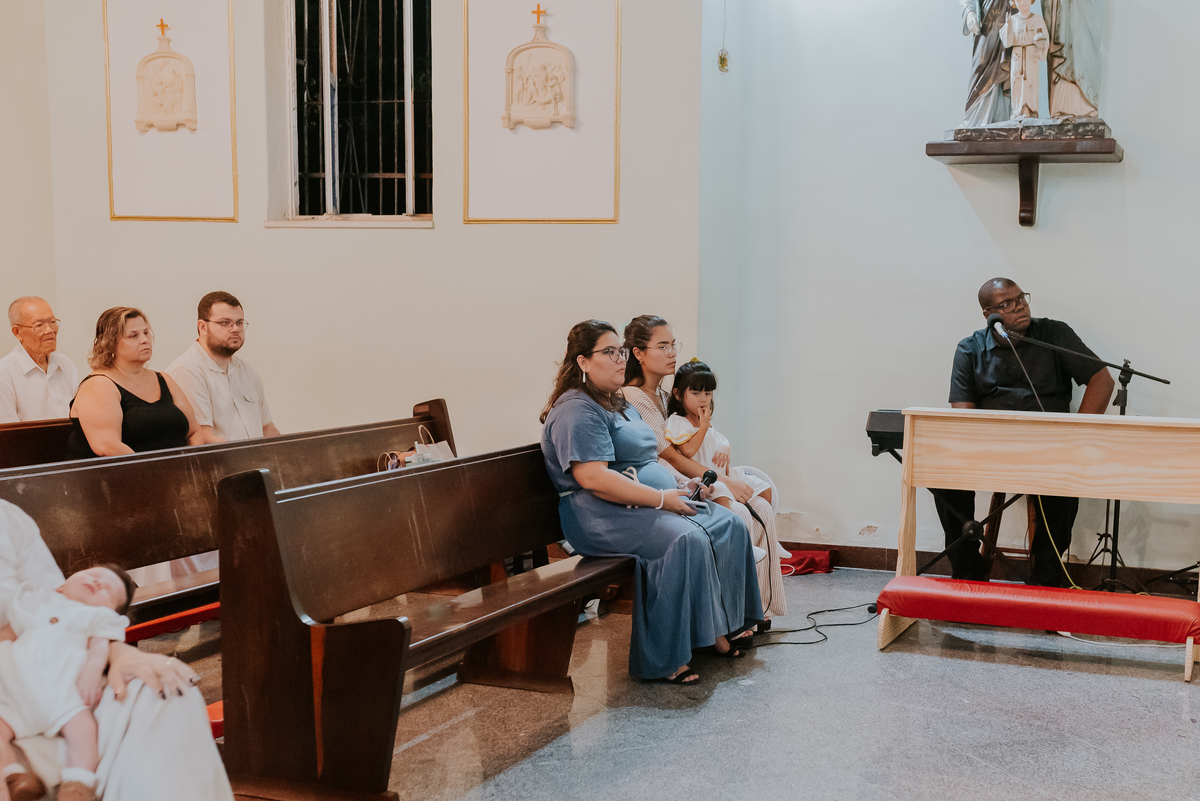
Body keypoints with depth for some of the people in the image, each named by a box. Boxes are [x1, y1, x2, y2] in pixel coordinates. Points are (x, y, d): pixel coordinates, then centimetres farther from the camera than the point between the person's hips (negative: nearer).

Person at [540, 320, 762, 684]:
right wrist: (661, 499, -22)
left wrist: (680, 485, 9)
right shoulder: (576, 411, -13)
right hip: (604, 518, -10)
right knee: (687, 540, -31)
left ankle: (717, 631, 0)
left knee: (730, 525, -5)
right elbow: (593, 478, -24)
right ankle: (661, 661, -26)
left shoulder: (620, 405, 21)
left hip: (651, 503, 10)